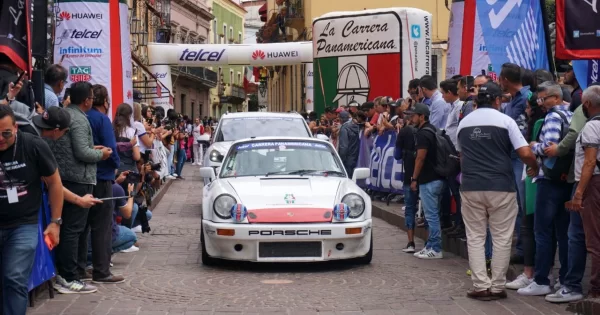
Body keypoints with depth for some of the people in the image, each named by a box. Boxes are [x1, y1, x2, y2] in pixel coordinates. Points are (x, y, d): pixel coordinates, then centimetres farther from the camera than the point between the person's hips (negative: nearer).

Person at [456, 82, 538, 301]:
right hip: (501, 187, -3)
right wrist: (535, 167, 10)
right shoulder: (505, 120, -4)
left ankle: (480, 286, 4)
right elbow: (525, 154, -9)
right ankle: (497, 287, 7)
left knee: (475, 237, 8)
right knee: (501, 239, 5)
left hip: (470, 187, 3)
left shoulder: (464, 123, 9)